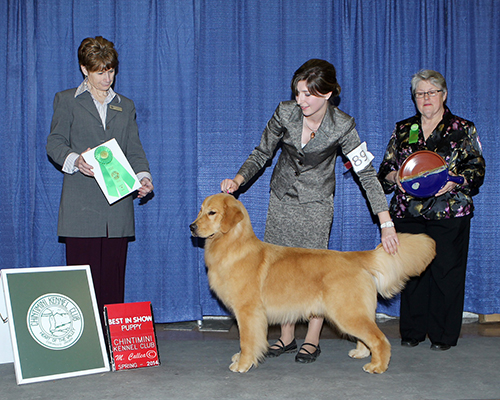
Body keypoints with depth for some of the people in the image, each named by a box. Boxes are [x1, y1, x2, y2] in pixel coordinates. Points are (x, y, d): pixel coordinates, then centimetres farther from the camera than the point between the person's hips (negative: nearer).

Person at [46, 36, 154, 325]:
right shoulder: (67, 101, 12)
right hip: (81, 207, -3)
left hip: (118, 208, 3)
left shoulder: (125, 106, 21)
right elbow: (55, 142, 2)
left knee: (114, 278, 3)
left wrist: (143, 176, -8)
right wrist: (75, 160, -20)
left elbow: (134, 150, 13)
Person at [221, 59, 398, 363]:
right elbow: (262, 153, -1)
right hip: (282, 198, 3)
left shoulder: (342, 126, -19)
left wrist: (386, 223, -23)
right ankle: (287, 337, 17)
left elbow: (366, 172, -17)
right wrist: (239, 179, -19)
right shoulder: (285, 113, -13)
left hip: (316, 203, -3)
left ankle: (312, 341, 11)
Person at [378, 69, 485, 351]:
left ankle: (444, 335, 10)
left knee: (446, 272, -2)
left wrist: (455, 182, -19)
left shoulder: (463, 129, 6)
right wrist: (394, 176, -8)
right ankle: (412, 332, 17)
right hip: (408, 212, 3)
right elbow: (385, 169, 15)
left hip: (449, 213, -2)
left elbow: (476, 169, 0)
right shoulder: (402, 130, 15)